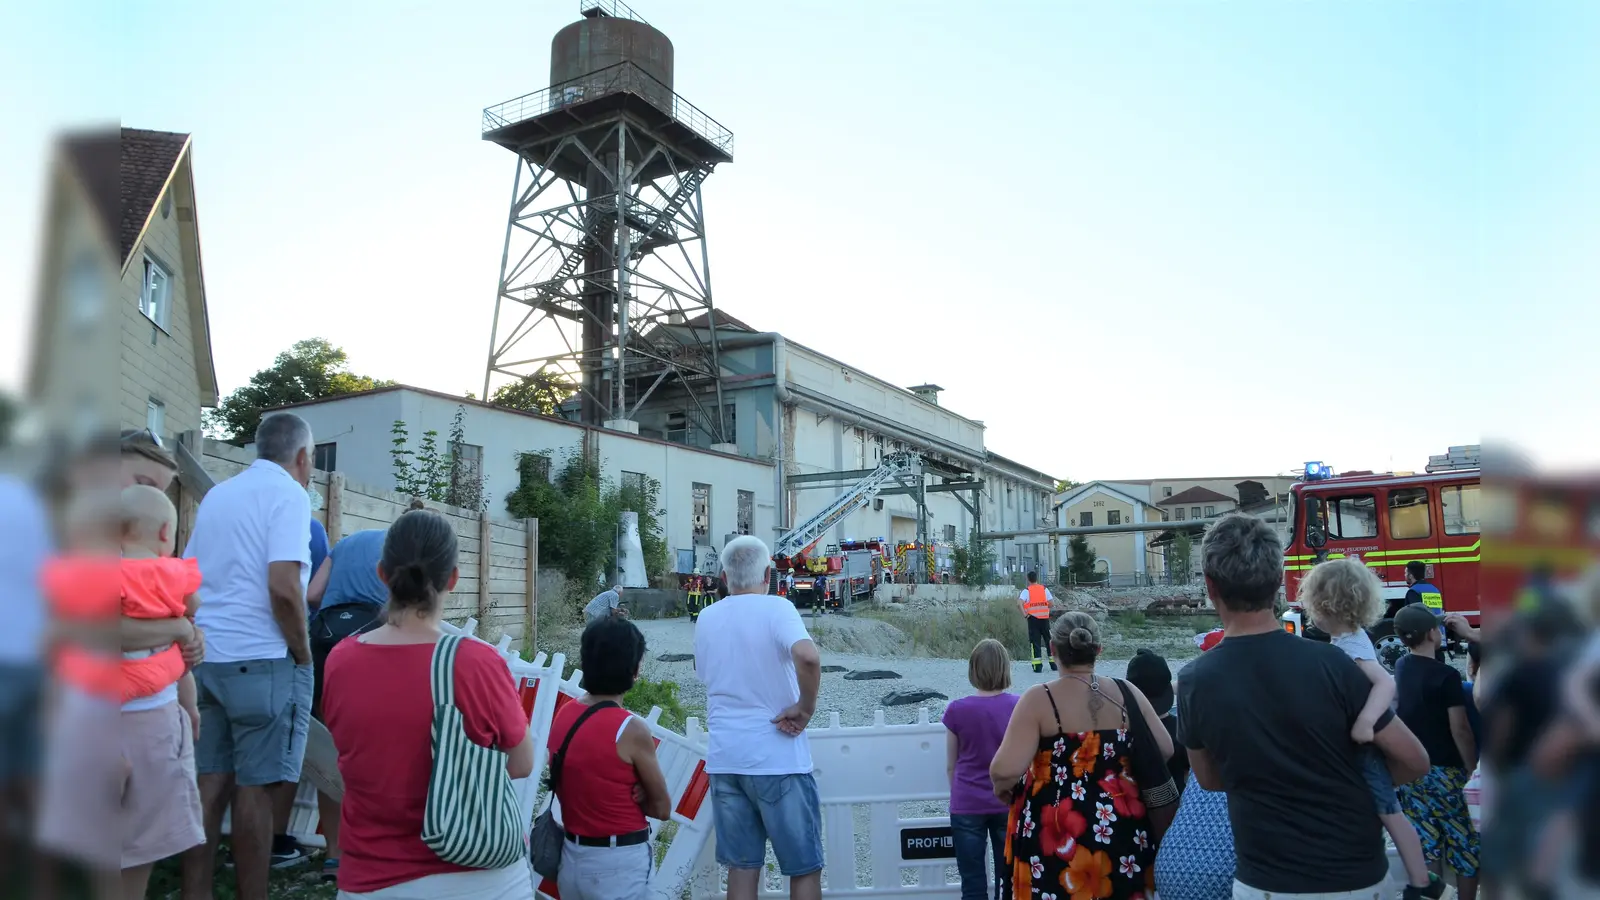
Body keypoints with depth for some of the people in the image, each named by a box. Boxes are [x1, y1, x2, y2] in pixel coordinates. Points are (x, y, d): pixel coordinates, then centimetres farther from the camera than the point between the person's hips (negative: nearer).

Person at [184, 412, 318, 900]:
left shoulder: (215, 494, 15)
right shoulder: (288, 494, -9)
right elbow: (283, 587, -20)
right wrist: (303, 655, -9)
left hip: (207, 658, 7)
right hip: (263, 660, -7)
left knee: (211, 782, 11)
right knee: (255, 787, 0)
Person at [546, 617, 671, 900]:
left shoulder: (563, 715, -1)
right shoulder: (631, 730, -20)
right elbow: (663, 808, -10)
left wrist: (625, 795, -2)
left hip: (571, 858, 7)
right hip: (618, 863, -6)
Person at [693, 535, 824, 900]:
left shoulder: (707, 618, 7)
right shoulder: (776, 608, -11)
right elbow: (808, 657, -30)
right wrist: (805, 708, -17)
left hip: (723, 758, 5)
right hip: (777, 759, -5)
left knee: (742, 868, 13)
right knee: (805, 869, 8)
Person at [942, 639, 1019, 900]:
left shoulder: (957, 710, -10)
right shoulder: (1020, 707, -8)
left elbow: (951, 766, 1)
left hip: (967, 806, -1)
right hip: (1008, 804, 2)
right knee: (1010, 878, 14)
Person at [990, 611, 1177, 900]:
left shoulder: (1040, 699, -14)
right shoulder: (1126, 694, -2)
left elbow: (1006, 769, -21)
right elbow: (1164, 750, 3)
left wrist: (1001, 787, 1)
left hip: (1056, 833, -4)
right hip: (1121, 827, 4)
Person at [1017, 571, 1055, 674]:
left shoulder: (1026, 591, -3)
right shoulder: (1044, 589, 5)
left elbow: (1019, 603, -17)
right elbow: (1051, 603, -1)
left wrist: (1024, 614, -9)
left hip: (1033, 618, -2)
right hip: (1045, 618, 2)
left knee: (1035, 642, 2)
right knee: (1049, 641, 13)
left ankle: (1038, 667, -1)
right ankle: (1054, 664, 17)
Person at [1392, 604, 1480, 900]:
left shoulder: (1401, 668, 4)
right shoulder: (1446, 675, -17)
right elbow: (1460, 729, -18)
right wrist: (1473, 768, -6)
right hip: (1444, 770, -6)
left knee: (1426, 845, 12)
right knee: (1466, 846, 8)